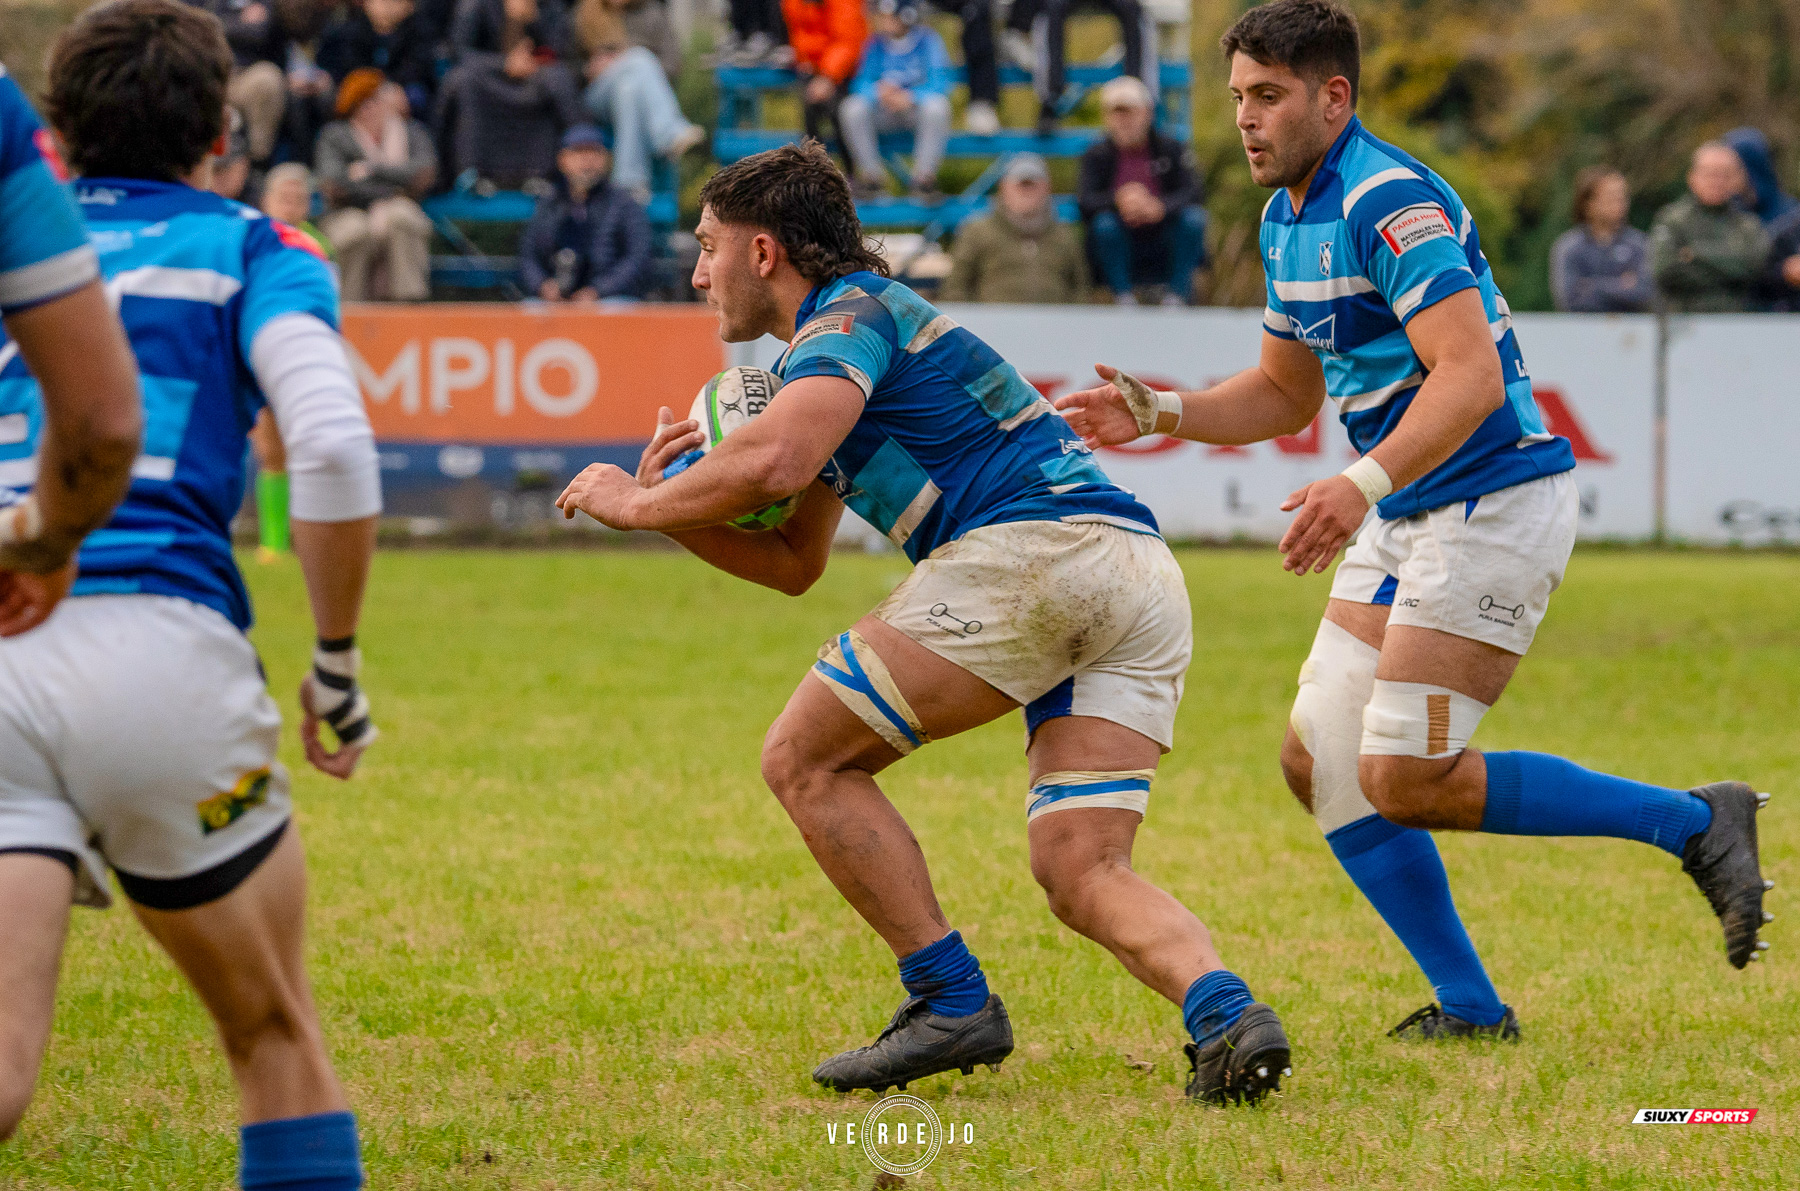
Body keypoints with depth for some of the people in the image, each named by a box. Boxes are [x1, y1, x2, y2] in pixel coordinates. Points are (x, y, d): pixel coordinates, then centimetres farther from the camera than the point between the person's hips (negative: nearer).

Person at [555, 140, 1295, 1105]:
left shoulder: (851, 314, 3)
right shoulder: (836, 341, 33)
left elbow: (775, 461, -19)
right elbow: (793, 564, 35)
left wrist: (638, 503, -3)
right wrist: (676, 508, 18)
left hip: (1031, 550, -10)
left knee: (805, 760, 3)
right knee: (1082, 878, 3)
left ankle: (950, 999, -2)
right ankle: (1225, 1011, -24)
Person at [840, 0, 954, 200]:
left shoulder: (927, 40, -10)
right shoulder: (876, 43, -2)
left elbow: (939, 84, -18)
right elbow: (861, 83, -4)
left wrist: (909, 97, -34)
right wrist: (878, 91, -28)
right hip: (884, 112, 3)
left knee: (936, 106, -36)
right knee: (852, 108, -25)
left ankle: (925, 175, -26)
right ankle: (870, 174, -16)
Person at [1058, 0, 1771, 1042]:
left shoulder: (1391, 203, -19)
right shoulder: (1289, 221, 12)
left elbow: (1472, 375, -29)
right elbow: (1285, 393, 23)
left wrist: (1364, 483, -40)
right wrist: (1161, 414, 7)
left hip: (1495, 503, -10)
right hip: (1404, 522, 10)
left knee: (1405, 781, -13)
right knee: (1318, 761, 4)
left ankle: (1694, 821, -3)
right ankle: (1470, 1006, 11)